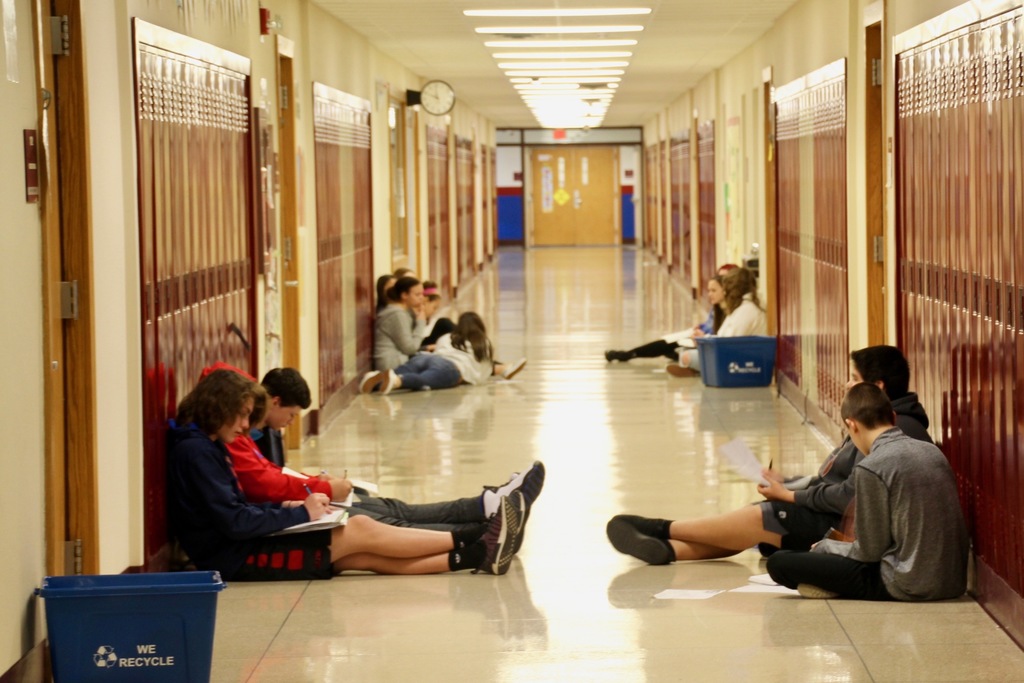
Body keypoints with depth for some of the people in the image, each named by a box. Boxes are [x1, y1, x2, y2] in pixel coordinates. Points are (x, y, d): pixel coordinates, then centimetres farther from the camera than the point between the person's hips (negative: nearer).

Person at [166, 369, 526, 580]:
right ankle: (474, 547, -7)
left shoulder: (207, 447, 15)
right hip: (235, 560, -9)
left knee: (368, 556, -1)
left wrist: (283, 508, 2)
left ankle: (476, 555, -8)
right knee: (361, 531, -11)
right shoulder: (196, 452, -17)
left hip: (241, 546, 9)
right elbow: (234, 521, -22)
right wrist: (300, 514, -14)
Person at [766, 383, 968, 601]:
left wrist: (825, 546, 10)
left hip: (908, 587, -8)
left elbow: (870, 550, -9)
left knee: (779, 562, -6)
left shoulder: (870, 468, -14)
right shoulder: (932, 451, 7)